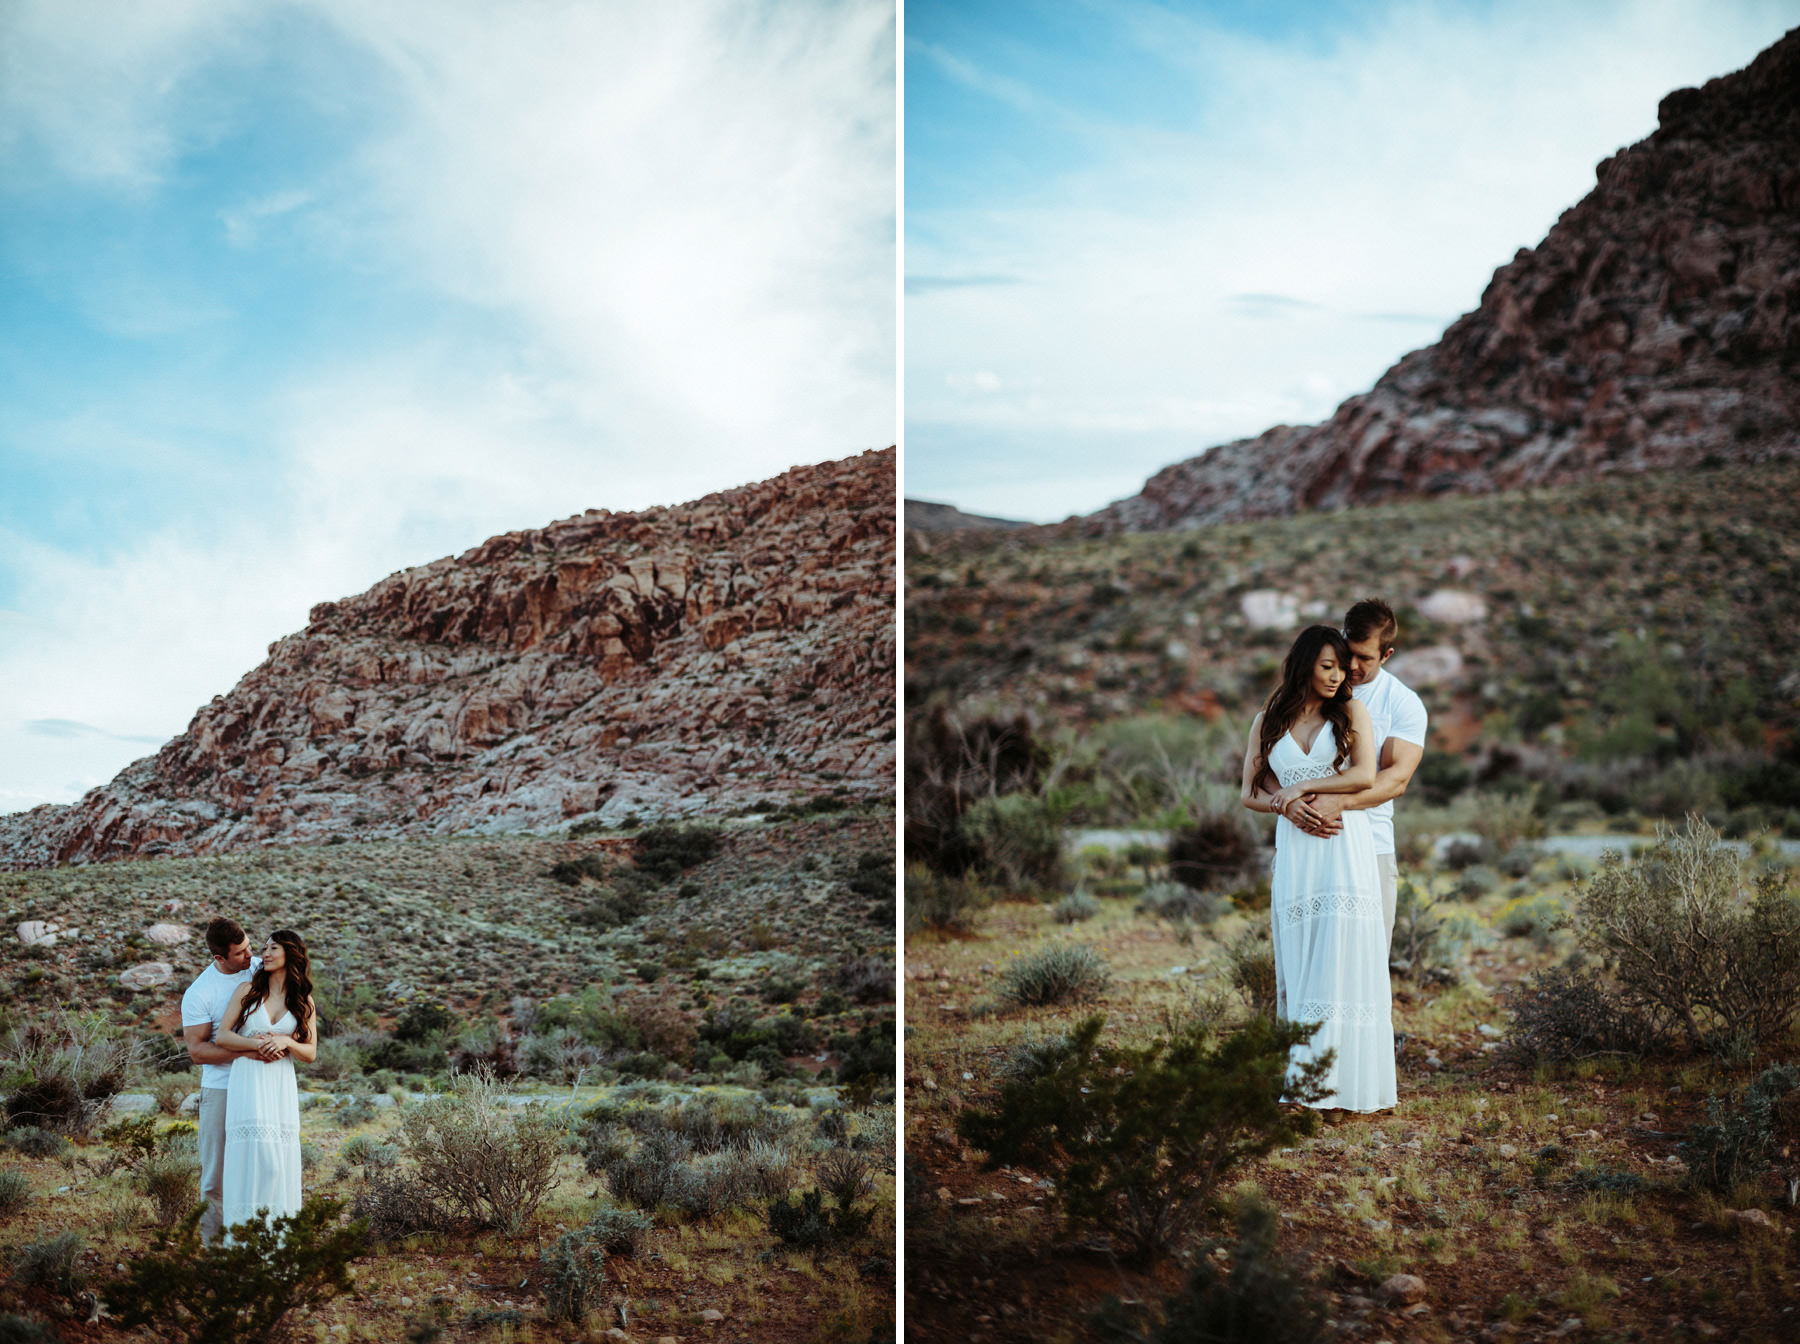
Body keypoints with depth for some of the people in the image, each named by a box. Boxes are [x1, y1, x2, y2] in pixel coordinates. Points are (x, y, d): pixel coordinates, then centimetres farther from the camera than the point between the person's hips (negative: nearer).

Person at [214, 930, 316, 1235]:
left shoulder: (303, 1001, 10)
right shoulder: (247, 991, 6)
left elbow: (310, 1053, 8)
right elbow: (222, 1036, 0)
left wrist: (286, 1042, -12)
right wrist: (257, 1044, -14)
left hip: (281, 1086, 2)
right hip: (247, 1083, -2)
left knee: (280, 1160, -2)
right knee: (251, 1154, -11)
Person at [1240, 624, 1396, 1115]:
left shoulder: (1351, 711, 6)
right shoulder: (1268, 722, 12)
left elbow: (1365, 775, -6)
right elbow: (1250, 793, 10)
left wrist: (1303, 787, -5)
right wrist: (1290, 807, -8)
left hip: (1345, 848, -2)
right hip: (1295, 851, 2)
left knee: (1341, 960, -8)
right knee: (1300, 962, 1)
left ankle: (1341, 1078, -8)